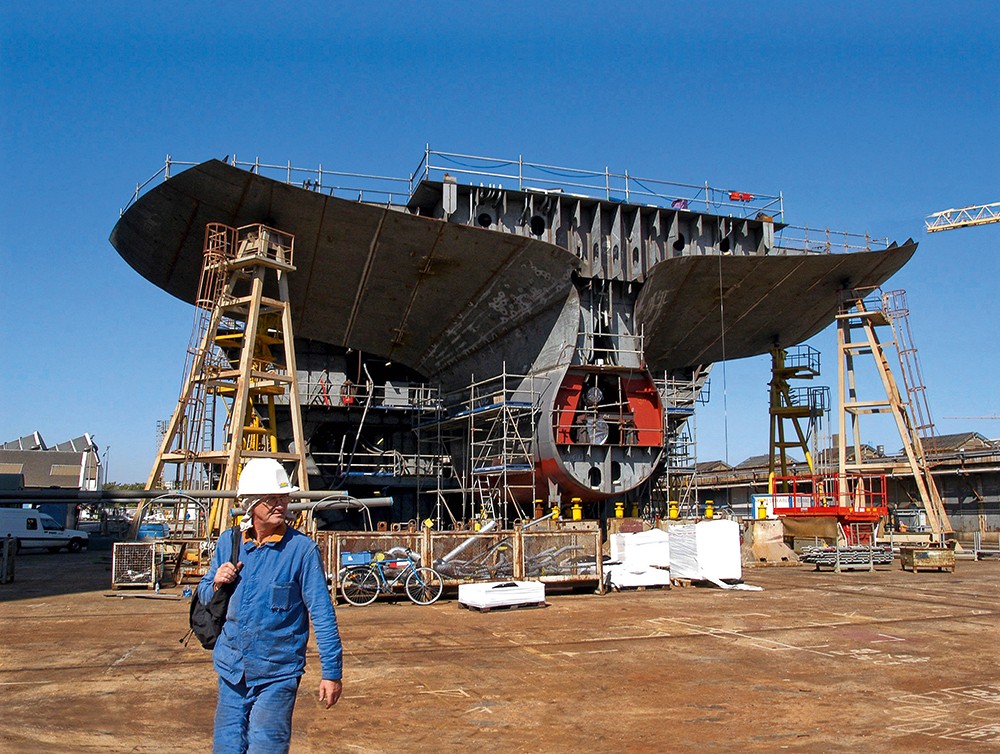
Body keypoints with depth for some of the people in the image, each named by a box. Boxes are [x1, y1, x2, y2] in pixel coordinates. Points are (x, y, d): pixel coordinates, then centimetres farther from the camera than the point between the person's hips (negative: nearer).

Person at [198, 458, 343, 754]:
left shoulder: (302, 549, -12)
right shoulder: (228, 542, 3)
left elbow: (322, 613, -10)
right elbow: (204, 594, 16)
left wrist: (331, 671, -11)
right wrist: (216, 583, -8)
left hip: (277, 675, -4)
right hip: (231, 671, 5)